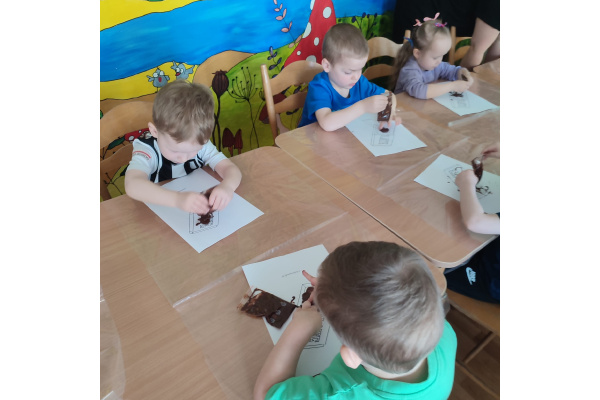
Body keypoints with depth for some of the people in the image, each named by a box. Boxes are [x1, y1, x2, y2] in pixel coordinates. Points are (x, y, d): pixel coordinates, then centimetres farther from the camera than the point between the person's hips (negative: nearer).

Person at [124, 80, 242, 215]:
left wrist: (227, 186, -36)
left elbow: (231, 169, -13)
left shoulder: (201, 145, -9)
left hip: (198, 212, 2)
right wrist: (177, 199, -50)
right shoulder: (147, 150, -19)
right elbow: (132, 185, -35)